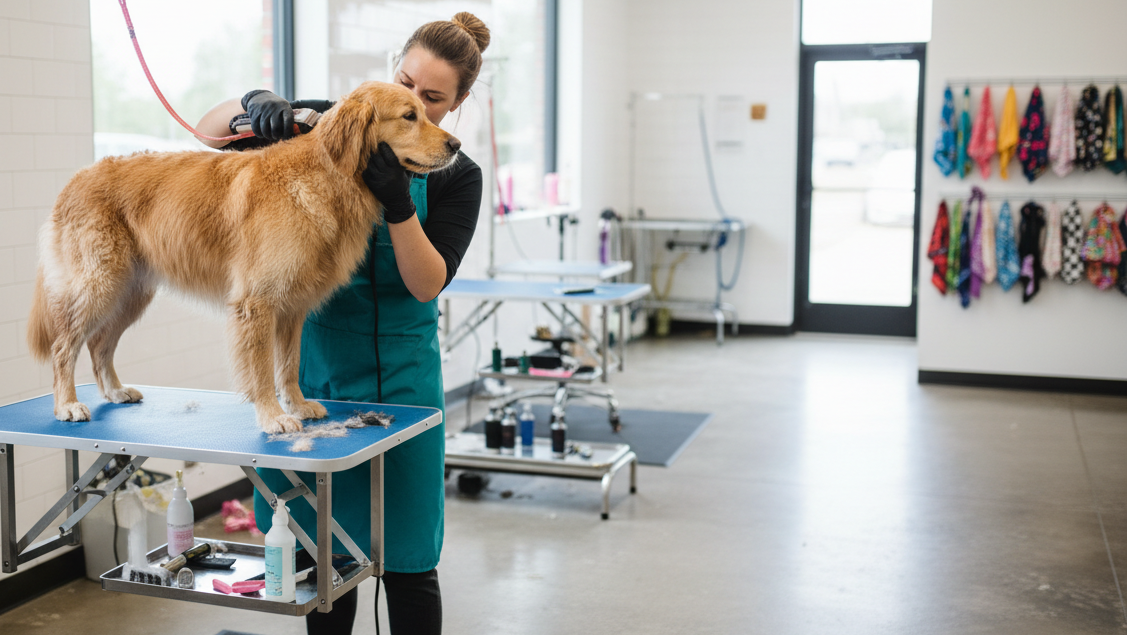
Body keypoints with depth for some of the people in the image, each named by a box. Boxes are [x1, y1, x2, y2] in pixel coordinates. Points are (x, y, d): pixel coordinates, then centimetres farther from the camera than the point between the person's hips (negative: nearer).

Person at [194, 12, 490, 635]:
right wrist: (252, 103, -16)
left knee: (404, 556, 2)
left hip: (398, 369, -2)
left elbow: (427, 284, -15)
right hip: (310, 357, 3)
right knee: (321, 545, 12)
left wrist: (398, 204, -28)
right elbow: (209, 132, 4)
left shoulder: (457, 176, -5)